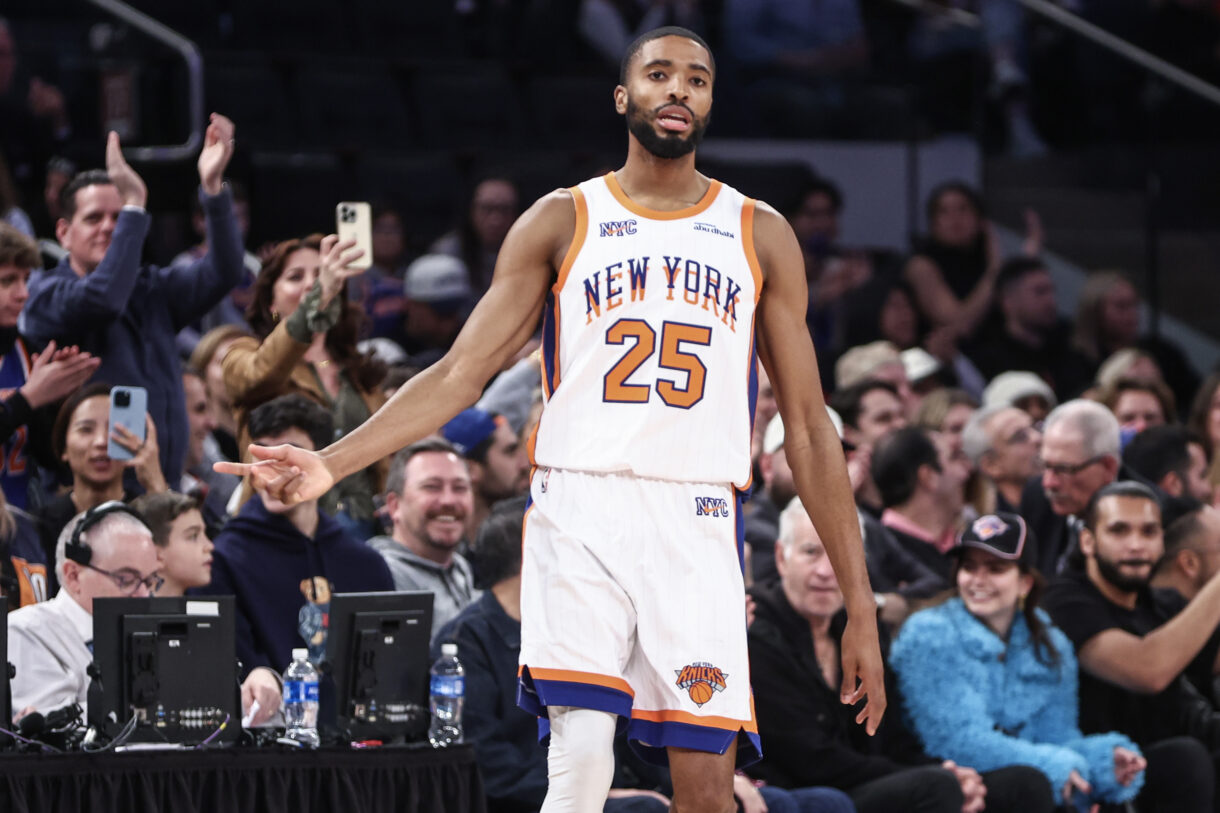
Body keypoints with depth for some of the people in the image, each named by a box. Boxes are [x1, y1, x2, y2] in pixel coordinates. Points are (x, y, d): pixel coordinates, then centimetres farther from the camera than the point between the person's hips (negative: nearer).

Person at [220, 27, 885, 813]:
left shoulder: (761, 236, 12)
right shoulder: (562, 222, 9)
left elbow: (809, 429, 11)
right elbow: (460, 373, 5)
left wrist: (860, 606, 5)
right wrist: (332, 464, -10)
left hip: (697, 528, 1)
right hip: (581, 513, -1)